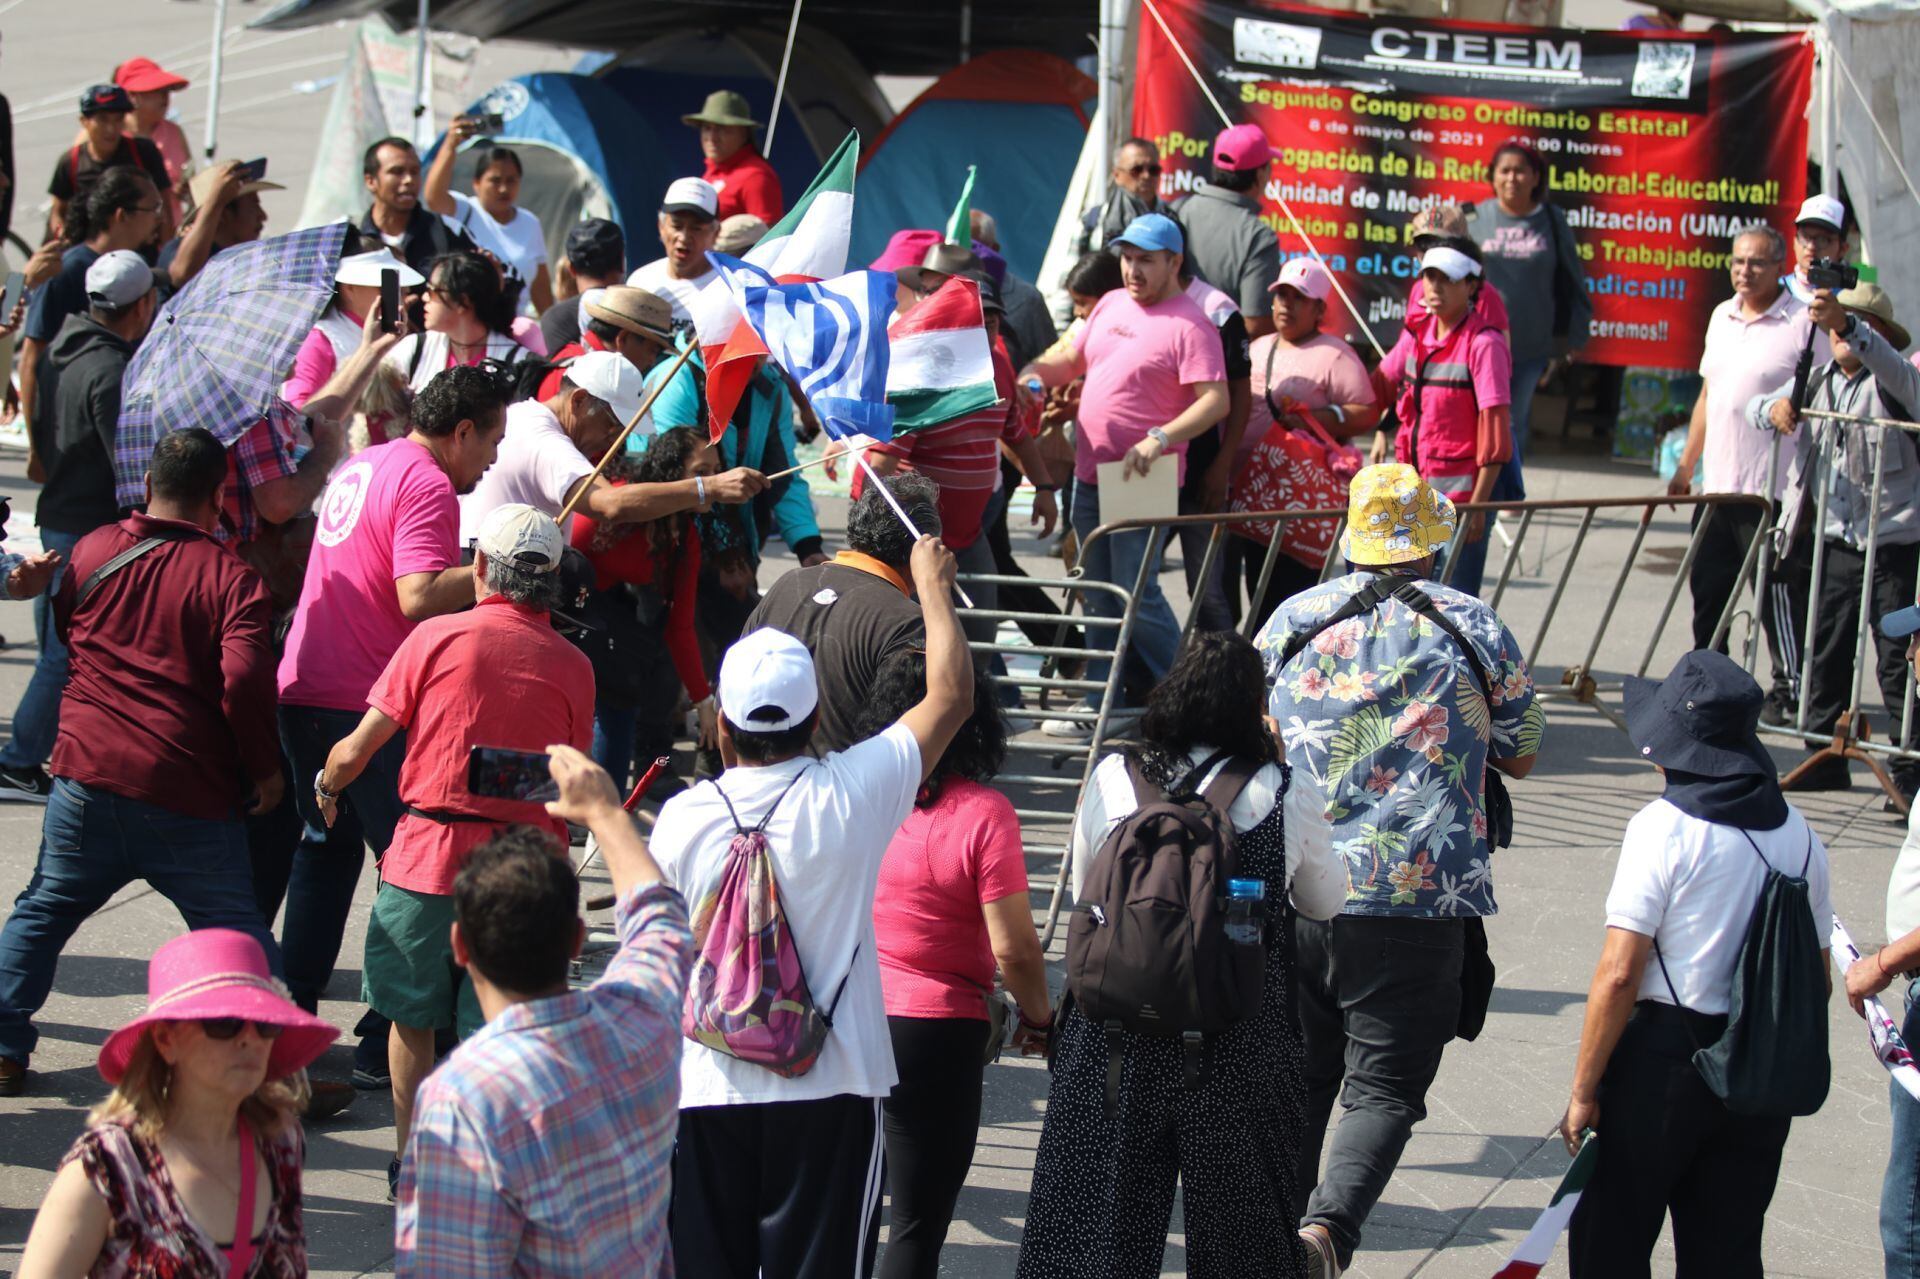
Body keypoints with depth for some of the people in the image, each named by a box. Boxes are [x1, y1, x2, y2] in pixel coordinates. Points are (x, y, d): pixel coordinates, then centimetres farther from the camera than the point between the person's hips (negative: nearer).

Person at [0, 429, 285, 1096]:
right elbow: (245, 679, -18)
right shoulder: (231, 577, -7)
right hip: (190, 793, -3)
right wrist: (264, 769, -4)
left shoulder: (92, 551, 7)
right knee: (234, 931, 7)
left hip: (87, 774, 3)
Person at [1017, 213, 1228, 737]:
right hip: (1090, 474, 8)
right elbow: (1073, 360, 25)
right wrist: (1037, 370, 5)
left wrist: (1159, 439, -30)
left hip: (1141, 482, -8)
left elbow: (1216, 400, -20)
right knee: (1099, 594, 13)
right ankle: (1099, 703, 20)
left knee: (1136, 593, -9)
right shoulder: (1111, 305, 13)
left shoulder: (1189, 325, -12)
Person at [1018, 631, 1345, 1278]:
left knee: (1097, 1210, 11)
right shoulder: (1285, 792, -8)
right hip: (1240, 1047, -1)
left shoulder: (1111, 778, -4)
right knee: (1240, 1224, 14)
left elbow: (1083, 893, 8)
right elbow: (1324, 902, 9)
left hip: (1114, 1031, 1)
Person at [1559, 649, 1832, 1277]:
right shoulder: (1799, 834, 5)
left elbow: (1618, 976, -16)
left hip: (1664, 1059, -6)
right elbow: (1818, 979, 11)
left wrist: (1583, 1090, -9)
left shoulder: (1663, 829, -13)